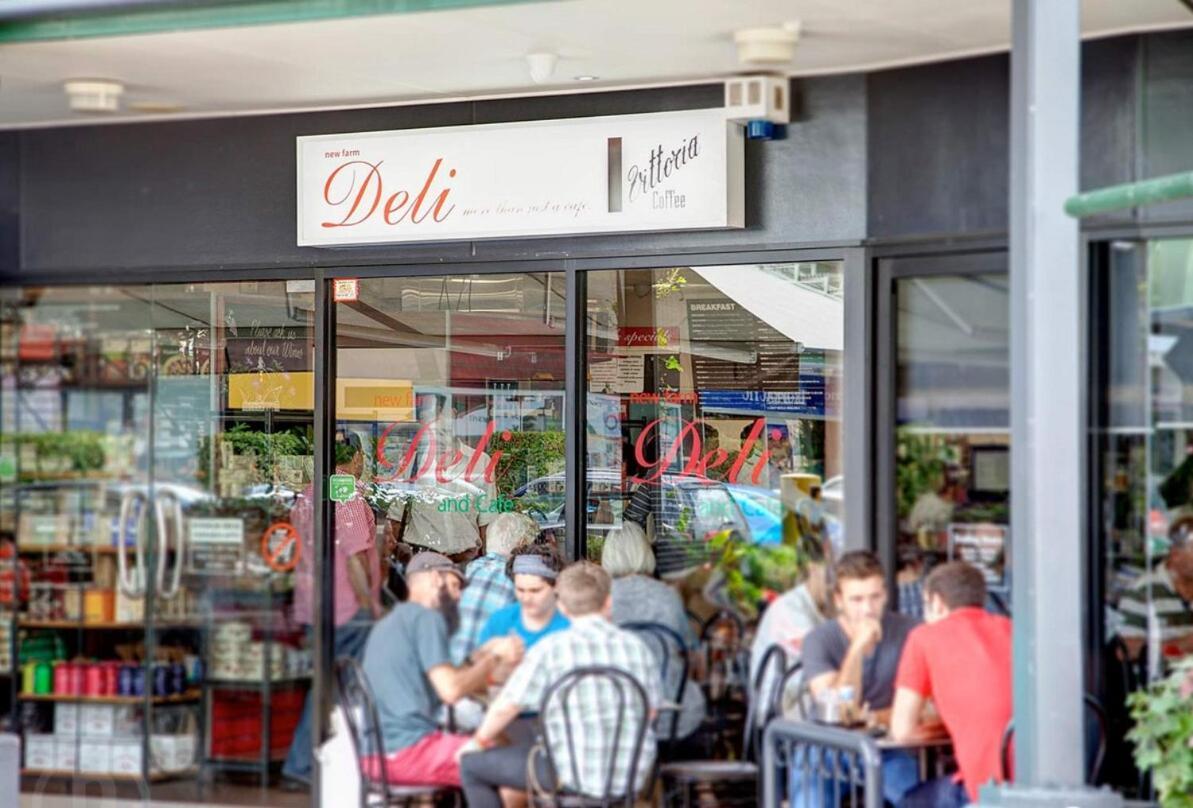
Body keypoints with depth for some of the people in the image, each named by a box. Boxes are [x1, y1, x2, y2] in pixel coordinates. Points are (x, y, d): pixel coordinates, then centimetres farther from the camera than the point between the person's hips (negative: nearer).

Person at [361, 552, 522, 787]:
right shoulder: (427, 618, -7)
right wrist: (495, 657, -4)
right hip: (409, 748, -10)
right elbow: (450, 690, -16)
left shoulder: (386, 624, 21)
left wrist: (482, 655, 24)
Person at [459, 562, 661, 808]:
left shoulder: (551, 649, -10)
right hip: (631, 777, 5)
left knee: (471, 764, 12)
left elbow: (505, 708, -6)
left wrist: (480, 741, 13)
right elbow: (649, 713, 11)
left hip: (573, 776, -5)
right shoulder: (638, 648, 1)